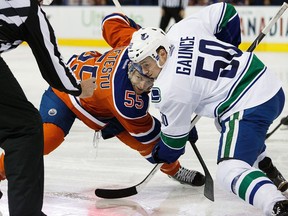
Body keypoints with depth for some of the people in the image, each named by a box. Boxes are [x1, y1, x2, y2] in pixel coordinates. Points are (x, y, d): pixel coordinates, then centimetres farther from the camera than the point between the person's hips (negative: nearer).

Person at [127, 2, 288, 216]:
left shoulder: (169, 89, -13)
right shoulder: (183, 28, 3)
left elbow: (175, 134, 2)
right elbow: (224, 11, 15)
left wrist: (162, 155, 23)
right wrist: (229, 51, 30)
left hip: (249, 108, -10)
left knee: (230, 171, -13)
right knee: (225, 122, 38)